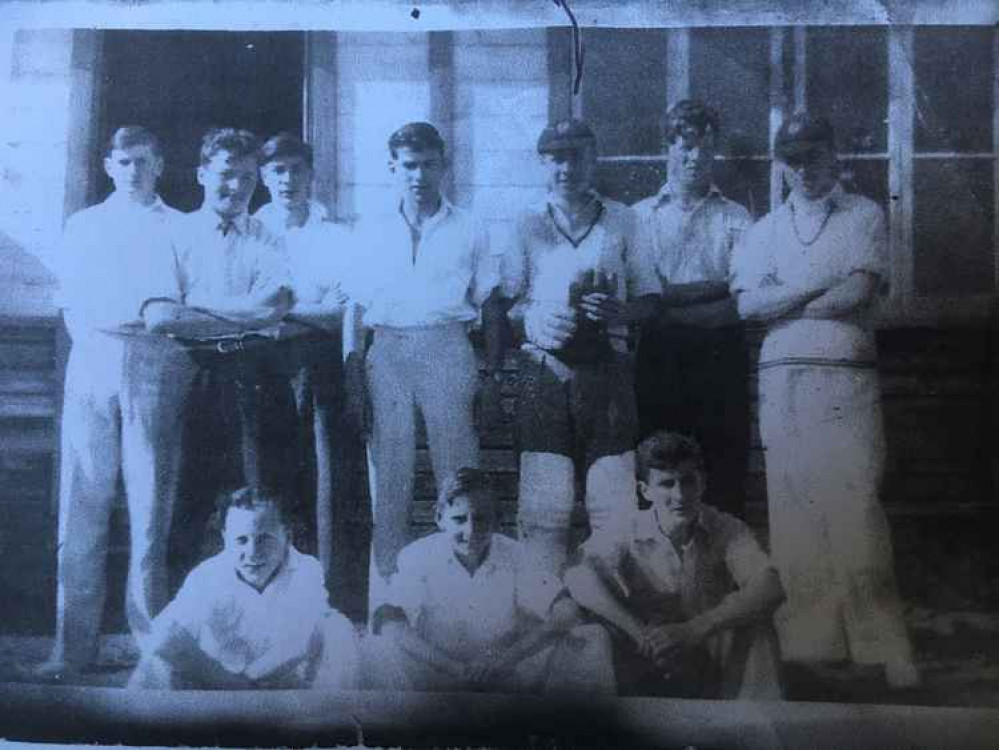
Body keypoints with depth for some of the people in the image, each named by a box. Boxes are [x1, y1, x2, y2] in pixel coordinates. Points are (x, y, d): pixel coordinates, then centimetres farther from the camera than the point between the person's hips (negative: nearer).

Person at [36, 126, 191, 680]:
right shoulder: (82, 225, 19)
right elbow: (71, 305, 11)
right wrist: (96, 329, -8)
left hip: (156, 371, -1)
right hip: (93, 370, 2)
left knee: (151, 506, -2)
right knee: (82, 506, -1)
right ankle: (74, 646, 5)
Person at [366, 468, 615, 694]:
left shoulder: (512, 554, -5)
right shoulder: (419, 555, -10)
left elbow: (567, 611, -12)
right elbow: (385, 619, -24)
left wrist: (510, 655, -27)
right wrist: (452, 667, -37)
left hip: (506, 674, 2)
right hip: (438, 675, -1)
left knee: (593, 638, -16)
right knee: (382, 647, -32)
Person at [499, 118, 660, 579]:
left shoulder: (621, 221, 13)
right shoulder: (527, 224, 13)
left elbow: (650, 298, 13)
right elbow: (504, 303, 10)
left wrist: (619, 311, -8)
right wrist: (533, 320, -11)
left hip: (607, 370, 0)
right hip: (544, 371, 0)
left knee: (614, 508, -3)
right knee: (543, 508, -3)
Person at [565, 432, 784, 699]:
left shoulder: (726, 529, -12)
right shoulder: (628, 537, -13)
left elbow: (770, 589, -28)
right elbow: (576, 577, -31)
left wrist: (694, 630, -39)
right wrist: (640, 633, -40)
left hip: (718, 673, 0)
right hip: (650, 675, 0)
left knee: (754, 618, -27)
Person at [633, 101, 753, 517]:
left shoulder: (734, 217, 11)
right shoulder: (641, 215, 10)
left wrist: (670, 298, -12)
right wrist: (713, 287, -6)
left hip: (721, 354, 0)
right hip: (660, 355, 0)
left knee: (725, 463, 1)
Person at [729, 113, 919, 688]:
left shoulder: (864, 215, 11)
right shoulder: (767, 229, 19)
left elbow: (861, 291, -4)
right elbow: (747, 304, 4)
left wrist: (782, 302, 1)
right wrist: (817, 285, -4)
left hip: (848, 377, -2)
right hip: (783, 380, 3)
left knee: (856, 502, -10)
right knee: (794, 506, -1)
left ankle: (886, 649, -3)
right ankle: (808, 643, 5)